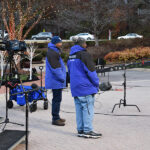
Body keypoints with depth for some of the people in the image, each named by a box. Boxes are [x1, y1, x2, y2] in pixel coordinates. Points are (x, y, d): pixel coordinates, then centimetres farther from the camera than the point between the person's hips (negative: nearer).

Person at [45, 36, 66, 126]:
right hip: (56, 81, -11)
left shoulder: (55, 51, 17)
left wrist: (63, 77, 17)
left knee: (57, 99, 16)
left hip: (57, 81, 11)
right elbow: (55, 68, -20)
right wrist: (62, 78, -15)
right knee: (57, 99, -7)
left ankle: (56, 117, 26)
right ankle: (55, 119, -2)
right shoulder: (52, 53, -17)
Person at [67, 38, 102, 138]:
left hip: (75, 87, 8)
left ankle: (80, 130, 13)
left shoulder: (71, 56, 15)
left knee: (79, 108, 10)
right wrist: (96, 84, -4)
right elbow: (90, 70, -13)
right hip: (85, 86, -8)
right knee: (88, 108, -5)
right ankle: (88, 131, -4)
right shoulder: (83, 54, -11)